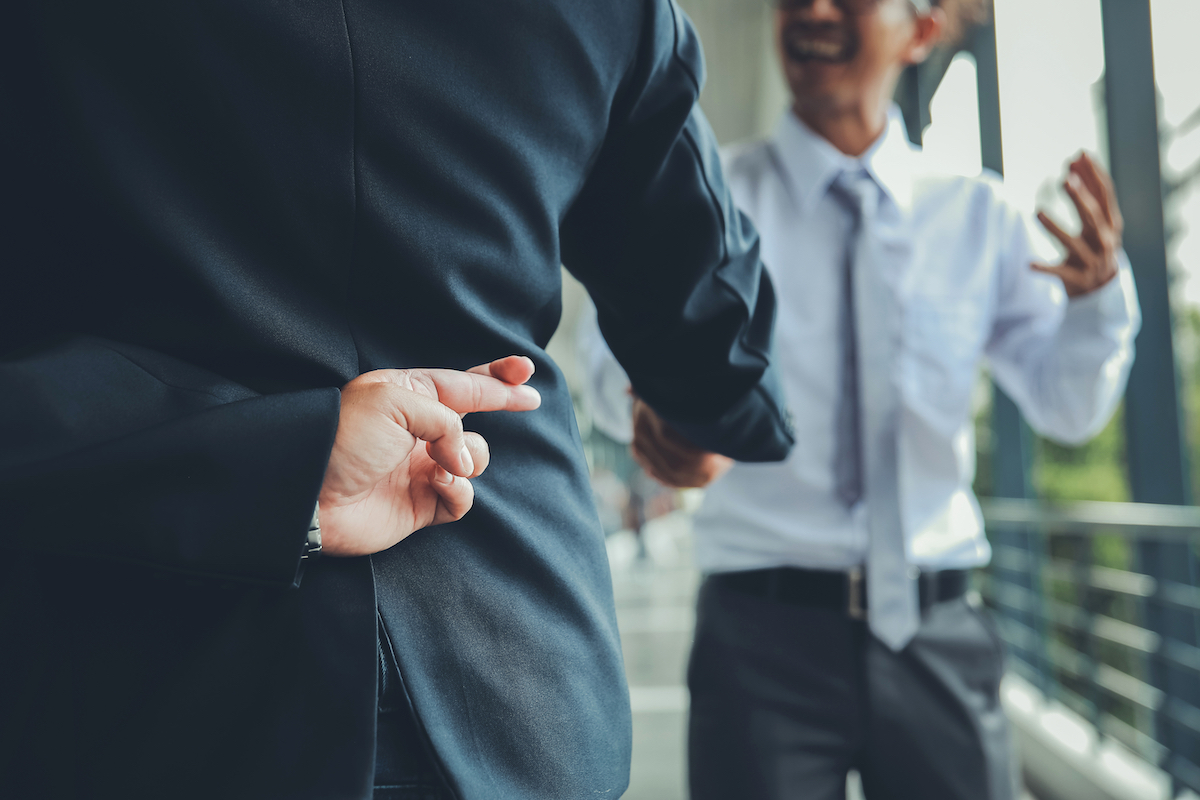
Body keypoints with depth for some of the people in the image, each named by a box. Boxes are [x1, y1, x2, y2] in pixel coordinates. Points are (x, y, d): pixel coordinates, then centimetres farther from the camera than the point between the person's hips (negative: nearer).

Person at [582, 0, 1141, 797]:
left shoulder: (979, 215, 7)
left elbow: (1066, 408, 6)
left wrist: (1098, 296, -14)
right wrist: (654, 404, -39)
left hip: (938, 638, 2)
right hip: (765, 637, -2)